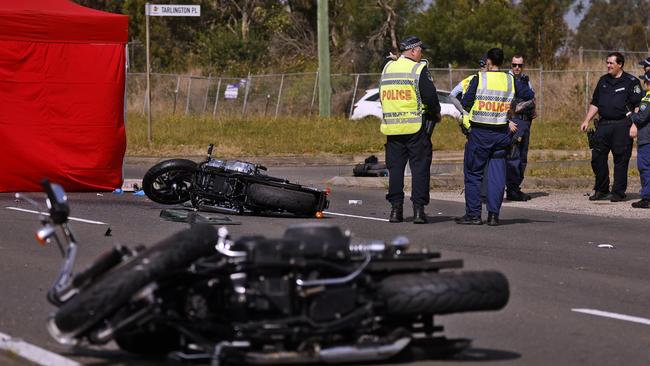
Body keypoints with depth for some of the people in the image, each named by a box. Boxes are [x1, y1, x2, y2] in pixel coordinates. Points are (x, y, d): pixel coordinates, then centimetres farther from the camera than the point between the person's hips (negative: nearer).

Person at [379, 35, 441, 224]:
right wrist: (436, 113, 4)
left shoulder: (387, 67, 9)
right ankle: (418, 209, -3)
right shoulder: (418, 69, -9)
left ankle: (395, 209, 7)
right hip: (417, 127, -5)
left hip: (392, 126, 5)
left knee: (395, 168, 9)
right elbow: (430, 96, -12)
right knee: (420, 166, 1)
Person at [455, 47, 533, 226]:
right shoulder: (510, 80, 3)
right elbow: (528, 96, 10)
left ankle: (473, 214, 4)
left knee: (473, 173, 6)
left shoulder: (479, 79, -7)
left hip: (479, 133, -3)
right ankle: (493, 214, 2)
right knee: (497, 174, 6)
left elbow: (465, 103, -7)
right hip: (502, 133, 3)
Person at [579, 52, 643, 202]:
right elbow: (595, 103, 21)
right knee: (597, 157, 4)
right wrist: (586, 120, 12)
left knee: (621, 159, -2)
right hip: (603, 125, 6)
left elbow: (638, 105, -7)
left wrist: (634, 125, -16)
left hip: (622, 126, -6)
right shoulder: (603, 81, 15)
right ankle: (601, 191, 16)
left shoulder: (631, 82, -2)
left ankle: (618, 192, 5)